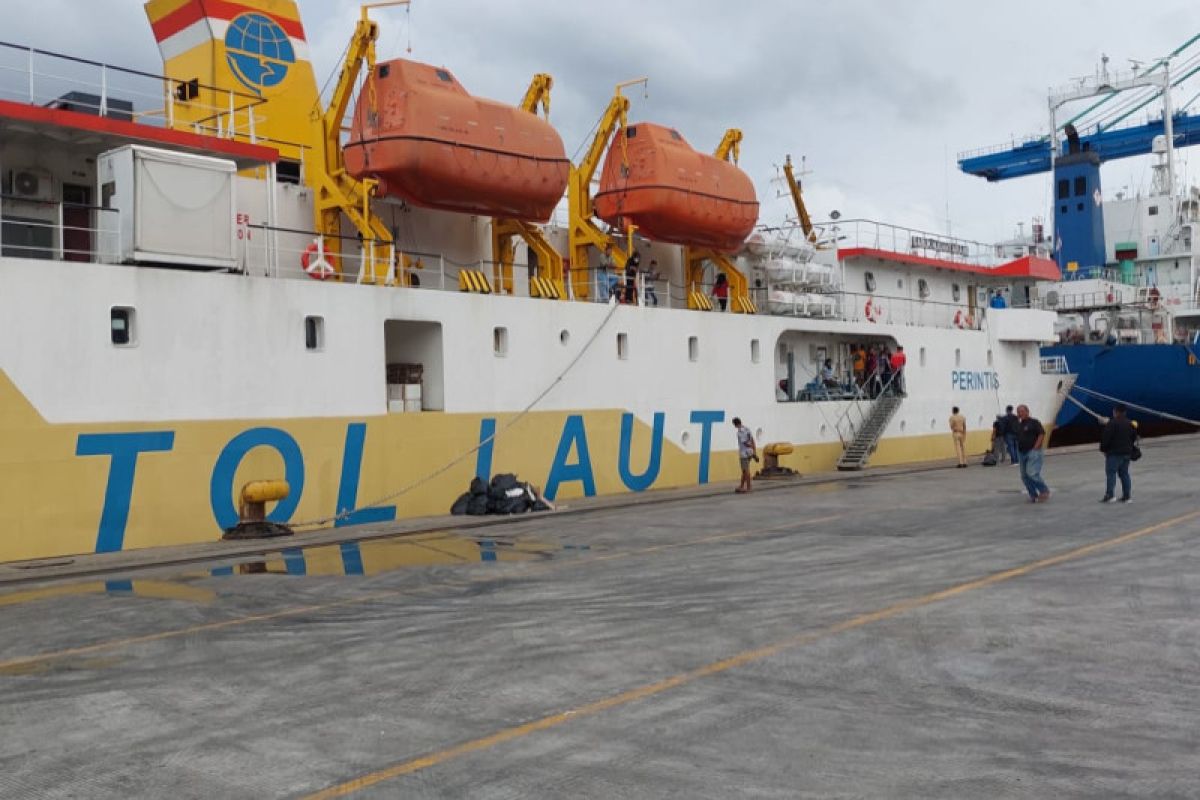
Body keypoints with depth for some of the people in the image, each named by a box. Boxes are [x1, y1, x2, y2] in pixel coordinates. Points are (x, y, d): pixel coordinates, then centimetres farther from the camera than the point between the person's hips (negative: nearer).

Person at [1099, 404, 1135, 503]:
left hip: (1114, 453, -7)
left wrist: (1103, 449, -3)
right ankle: (1127, 496, 11)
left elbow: (1105, 438, -17)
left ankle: (1109, 495, -9)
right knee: (1124, 473, 11)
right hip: (1126, 453, 8)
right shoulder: (1129, 424, 10)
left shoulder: (1111, 424, -16)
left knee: (1111, 473, -5)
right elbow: (1134, 437, 18)